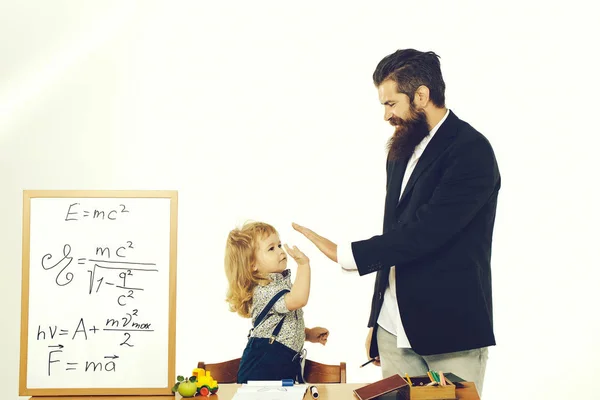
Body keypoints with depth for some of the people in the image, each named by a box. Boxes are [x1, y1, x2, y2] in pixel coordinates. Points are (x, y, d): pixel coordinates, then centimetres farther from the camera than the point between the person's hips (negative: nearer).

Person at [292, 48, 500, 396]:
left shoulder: (471, 151, -12)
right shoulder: (402, 153, 14)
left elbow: (424, 233, -20)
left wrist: (344, 254, -13)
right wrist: (376, 321, 18)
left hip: (451, 333, -7)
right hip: (395, 329, 7)